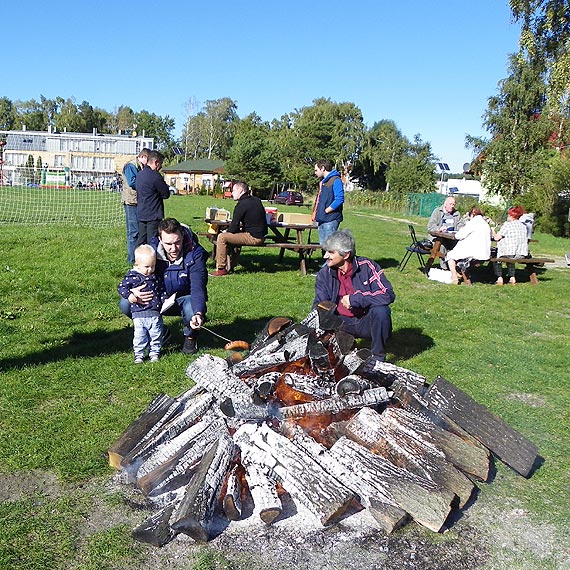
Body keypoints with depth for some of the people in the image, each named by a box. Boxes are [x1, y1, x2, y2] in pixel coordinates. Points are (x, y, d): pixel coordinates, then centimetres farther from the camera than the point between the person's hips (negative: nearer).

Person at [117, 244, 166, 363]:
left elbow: (162, 290, 17)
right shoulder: (132, 276, -4)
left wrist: (165, 301, 4)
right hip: (139, 313, -3)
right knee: (139, 335, 0)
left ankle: (154, 352, 24)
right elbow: (121, 287, -5)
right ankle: (139, 354, 15)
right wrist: (130, 296, -22)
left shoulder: (156, 277, 8)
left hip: (155, 312, 3)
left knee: (156, 334, 8)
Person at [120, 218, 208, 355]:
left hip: (184, 299, -3)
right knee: (125, 304, -18)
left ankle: (190, 336, -1)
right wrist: (132, 294, -39)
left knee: (192, 310, -39)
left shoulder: (194, 253, -22)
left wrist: (198, 313, -52)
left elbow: (197, 287, -32)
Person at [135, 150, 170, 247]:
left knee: (141, 241, 13)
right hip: (153, 215, -8)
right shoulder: (154, 175, -16)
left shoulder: (140, 174, 11)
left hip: (141, 213, 8)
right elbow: (166, 194, -10)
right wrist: (165, 185, 11)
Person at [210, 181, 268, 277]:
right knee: (230, 235, 29)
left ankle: (221, 269, -7)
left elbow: (234, 227, -13)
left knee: (222, 237, -10)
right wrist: (242, 226, 20)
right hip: (261, 235, 10)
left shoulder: (242, 204, -14)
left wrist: (226, 231, 7)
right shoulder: (256, 200, 12)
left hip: (253, 237, -10)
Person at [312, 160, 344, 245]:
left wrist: (325, 211, -16)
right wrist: (315, 213, 12)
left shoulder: (335, 180, -9)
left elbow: (339, 199, -19)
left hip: (330, 219, -9)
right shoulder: (322, 181, 20)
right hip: (321, 219, 9)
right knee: (323, 244, 12)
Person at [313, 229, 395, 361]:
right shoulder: (324, 273, -4)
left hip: (366, 321, -3)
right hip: (342, 323, 3)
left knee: (380, 311, -33)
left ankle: (378, 357, -10)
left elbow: (388, 294, -25)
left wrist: (354, 299, -25)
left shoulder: (366, 266, -16)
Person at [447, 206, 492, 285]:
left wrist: (461, 230, 12)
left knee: (450, 255, 10)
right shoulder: (486, 223, 14)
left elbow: (459, 236, -11)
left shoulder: (473, 222, -10)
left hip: (475, 253, -8)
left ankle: (454, 277, 2)